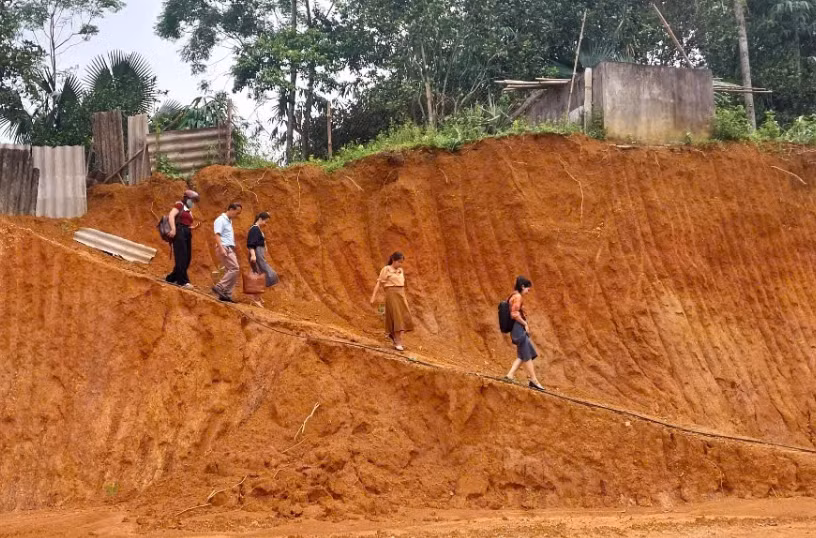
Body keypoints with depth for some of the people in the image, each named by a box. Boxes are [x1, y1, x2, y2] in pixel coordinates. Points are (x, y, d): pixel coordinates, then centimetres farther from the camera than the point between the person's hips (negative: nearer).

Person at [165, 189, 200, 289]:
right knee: (181, 257, -14)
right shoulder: (179, 205, 3)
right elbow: (171, 215, -12)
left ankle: (172, 278, 11)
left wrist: (195, 227, 5)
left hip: (187, 234, 9)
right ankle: (183, 281, -20)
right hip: (179, 232, -9)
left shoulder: (189, 211, 26)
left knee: (187, 258, 3)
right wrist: (173, 229, -23)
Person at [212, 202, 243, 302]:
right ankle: (219, 287, -18)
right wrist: (221, 248, -27)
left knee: (231, 271, 4)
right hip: (224, 248, -10)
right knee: (234, 268, -19)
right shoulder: (220, 220, -7)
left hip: (230, 249, 10)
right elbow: (217, 235, -16)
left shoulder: (229, 221, 22)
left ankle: (227, 295, 4)